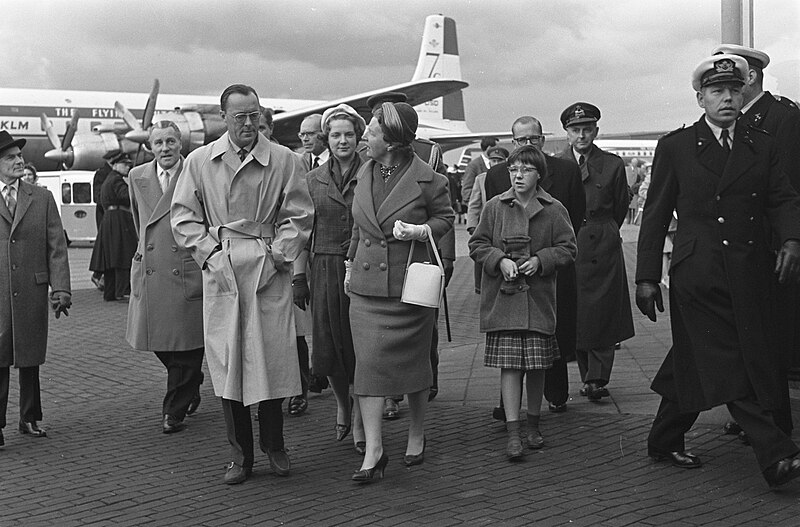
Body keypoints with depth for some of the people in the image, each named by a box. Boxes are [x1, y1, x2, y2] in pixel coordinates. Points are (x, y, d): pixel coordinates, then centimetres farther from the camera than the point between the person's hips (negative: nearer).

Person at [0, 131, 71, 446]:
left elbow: (57, 248, 4)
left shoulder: (42, 198, 7)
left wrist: (60, 290, -4)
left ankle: (29, 419, 22)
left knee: (30, 360, 10)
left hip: (32, 292, 1)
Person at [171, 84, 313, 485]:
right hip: (221, 271, 1)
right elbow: (184, 217, 8)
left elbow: (299, 215, 5)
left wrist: (277, 254, -6)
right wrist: (211, 254, -3)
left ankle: (273, 445, 20)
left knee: (272, 358, -1)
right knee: (226, 363, 3)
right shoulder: (199, 162, 7)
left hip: (270, 271, -1)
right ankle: (240, 455, 15)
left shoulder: (284, 161, 4)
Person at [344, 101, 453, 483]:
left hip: (409, 283, -4)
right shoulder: (364, 174, 6)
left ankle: (416, 438, 27)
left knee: (413, 362, 8)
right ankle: (373, 450, 0)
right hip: (366, 284, 4)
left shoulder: (427, 179, -10)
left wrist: (421, 230, -15)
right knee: (368, 363, -3)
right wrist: (351, 264, 16)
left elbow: (446, 217, 4)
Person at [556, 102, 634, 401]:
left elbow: (621, 206, 13)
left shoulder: (612, 165, 4)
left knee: (602, 312, -5)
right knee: (574, 316, 2)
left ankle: (596, 379, -2)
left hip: (603, 246, -1)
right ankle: (589, 377, 11)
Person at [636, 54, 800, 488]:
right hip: (697, 272, -4)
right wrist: (646, 277, 0)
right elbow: (655, 215, 3)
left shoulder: (761, 146, 13)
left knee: (695, 363, 9)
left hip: (749, 273, 4)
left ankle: (665, 442, 25)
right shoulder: (675, 146, 3)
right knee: (725, 364, -9)